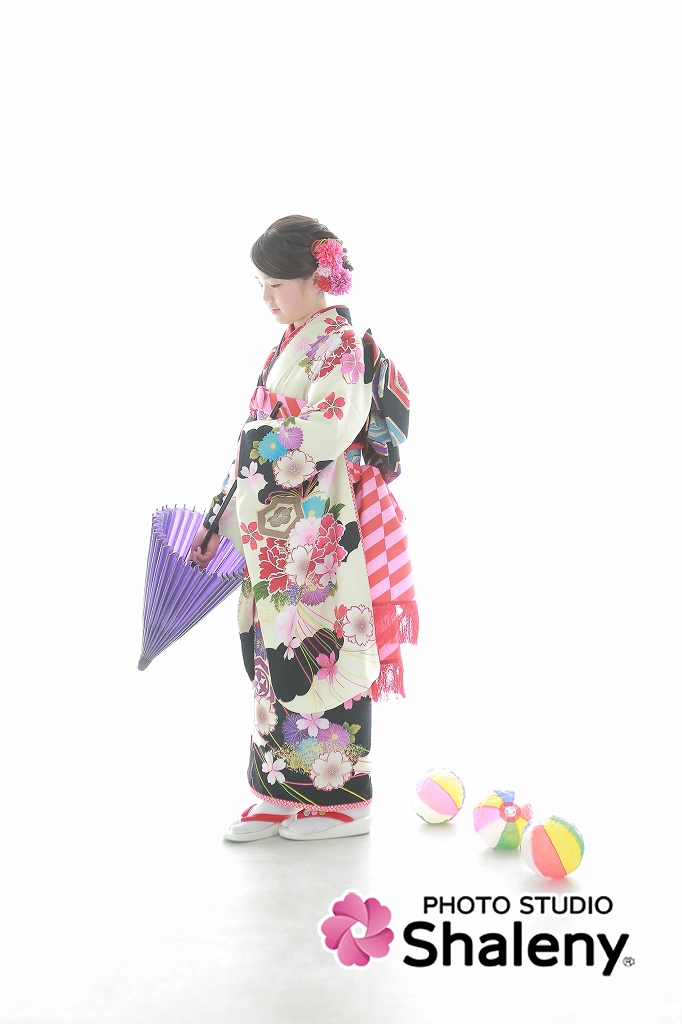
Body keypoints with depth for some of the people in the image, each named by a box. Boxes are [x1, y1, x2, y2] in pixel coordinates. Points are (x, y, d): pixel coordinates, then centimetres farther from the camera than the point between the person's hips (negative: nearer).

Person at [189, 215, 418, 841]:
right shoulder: (292, 342, 17)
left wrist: (258, 440, -9)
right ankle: (283, 795, 19)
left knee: (320, 654, -2)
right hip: (276, 531, 9)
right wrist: (228, 515, 16)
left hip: (321, 531, -9)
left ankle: (340, 801, 11)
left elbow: (329, 432, -23)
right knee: (277, 657, 10)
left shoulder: (342, 343, -9)